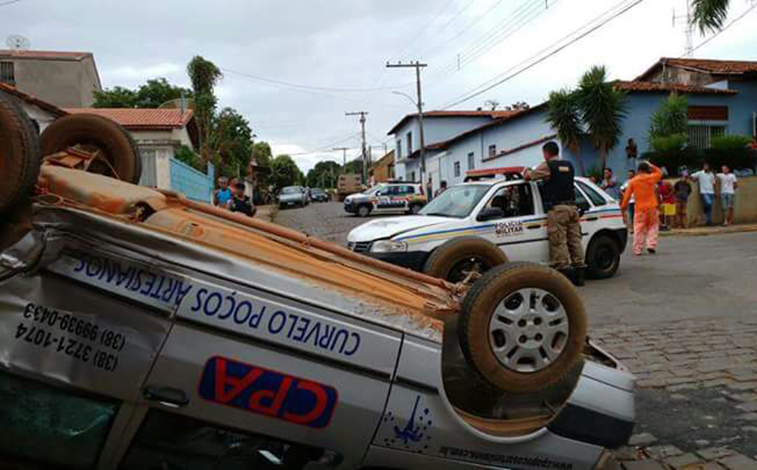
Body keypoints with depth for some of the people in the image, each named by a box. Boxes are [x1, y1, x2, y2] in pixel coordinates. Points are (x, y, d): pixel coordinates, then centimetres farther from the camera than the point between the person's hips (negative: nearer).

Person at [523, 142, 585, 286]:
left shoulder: (547, 166, -4)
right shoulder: (569, 166, 17)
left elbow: (528, 177, -2)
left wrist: (526, 171, 22)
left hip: (557, 209, -7)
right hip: (572, 207, 7)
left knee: (559, 242, -6)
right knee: (574, 240, 9)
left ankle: (564, 270, -10)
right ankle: (579, 271, 11)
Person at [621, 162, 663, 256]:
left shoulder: (632, 181, -1)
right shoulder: (651, 178, 0)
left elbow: (627, 195, 1)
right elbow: (659, 172, 21)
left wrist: (623, 206, 10)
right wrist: (651, 166, 24)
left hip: (639, 208, 0)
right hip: (651, 207, 0)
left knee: (639, 229, 2)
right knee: (653, 227, 12)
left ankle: (637, 250, 2)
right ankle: (651, 245, -1)